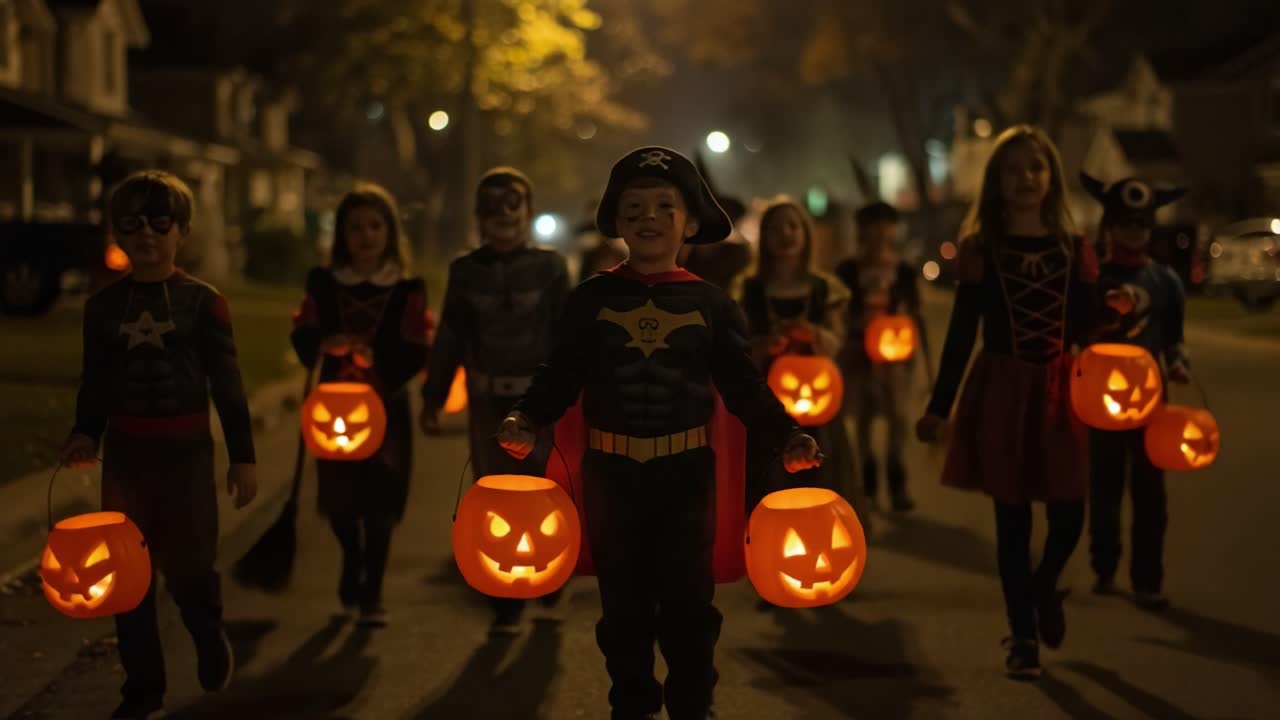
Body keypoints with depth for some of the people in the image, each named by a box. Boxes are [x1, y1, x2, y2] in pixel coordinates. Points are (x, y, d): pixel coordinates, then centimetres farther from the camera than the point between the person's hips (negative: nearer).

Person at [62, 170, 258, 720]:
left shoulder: (203, 302, -4)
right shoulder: (103, 305, 3)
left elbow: (227, 384, -2)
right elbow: (95, 381, 7)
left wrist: (242, 456, -3)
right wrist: (84, 433, -10)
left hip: (186, 450, -3)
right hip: (125, 452, 3)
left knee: (188, 565, -3)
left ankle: (209, 636, 31)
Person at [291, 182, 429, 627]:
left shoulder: (408, 290, -2)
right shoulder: (323, 284, 4)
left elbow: (415, 354, -6)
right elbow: (302, 337, 0)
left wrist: (376, 359, -24)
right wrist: (324, 343, -22)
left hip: (387, 407, -1)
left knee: (380, 501, 0)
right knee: (337, 496, 2)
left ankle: (372, 592, 16)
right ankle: (352, 561, 35)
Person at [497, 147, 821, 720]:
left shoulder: (711, 303, 1)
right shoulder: (590, 300, 2)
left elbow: (742, 386, 0)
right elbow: (561, 376, 1)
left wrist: (786, 437, -11)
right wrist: (526, 419, -16)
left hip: (687, 469, -1)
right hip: (611, 468, 1)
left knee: (688, 597, 4)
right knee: (623, 598, 10)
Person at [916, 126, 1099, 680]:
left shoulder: (1074, 250, 4)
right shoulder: (980, 250, -2)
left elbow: (1087, 333, 6)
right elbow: (961, 334, 0)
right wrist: (939, 406, -2)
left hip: (1060, 391, 2)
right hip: (1002, 392, -2)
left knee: (1069, 514, -1)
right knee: (1012, 515, 3)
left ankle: (1044, 588, 33)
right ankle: (1022, 635, 17)